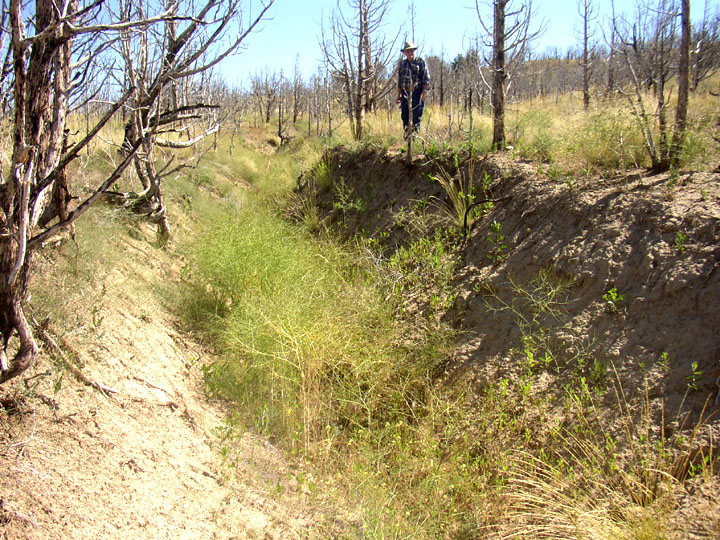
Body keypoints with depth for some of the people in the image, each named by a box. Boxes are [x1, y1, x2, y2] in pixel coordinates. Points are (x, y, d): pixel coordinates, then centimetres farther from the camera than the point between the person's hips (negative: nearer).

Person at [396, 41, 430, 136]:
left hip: (417, 92, -5)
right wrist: (399, 95, 13)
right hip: (405, 92, 5)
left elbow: (426, 79, -3)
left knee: (416, 116, -7)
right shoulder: (402, 63, 15)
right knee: (404, 116, 5)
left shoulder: (420, 62, 1)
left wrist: (423, 93, -12)